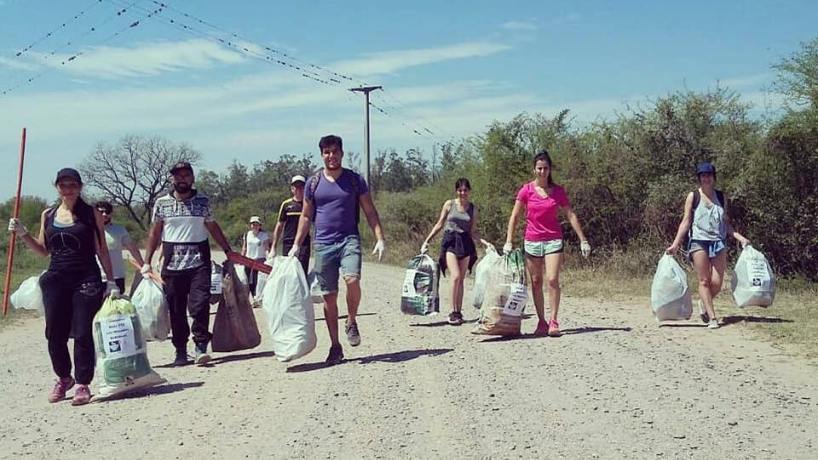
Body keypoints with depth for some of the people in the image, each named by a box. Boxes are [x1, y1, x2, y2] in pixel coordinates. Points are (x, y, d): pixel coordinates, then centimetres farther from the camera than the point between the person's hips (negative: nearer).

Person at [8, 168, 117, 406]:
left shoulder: (91, 214, 1)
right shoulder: (48, 215, 10)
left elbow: (102, 251, 2)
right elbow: (44, 250, 18)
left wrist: (111, 281, -3)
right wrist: (23, 234, 4)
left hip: (86, 280, -3)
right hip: (56, 279, 4)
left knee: (83, 334, -4)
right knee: (54, 334, 7)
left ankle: (82, 384, 7)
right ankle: (63, 378, 28)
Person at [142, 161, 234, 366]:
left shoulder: (203, 201, 7)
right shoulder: (162, 203, 7)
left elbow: (213, 227, 16)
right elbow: (155, 233, 11)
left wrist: (228, 250, 12)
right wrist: (147, 262, 8)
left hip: (199, 262, -1)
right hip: (172, 263, 1)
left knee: (200, 304, -14)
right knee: (176, 309, 3)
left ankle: (200, 346, -7)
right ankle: (180, 351, 12)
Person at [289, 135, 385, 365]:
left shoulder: (355, 180, 5)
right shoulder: (313, 183, 8)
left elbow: (370, 211, 7)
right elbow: (306, 216, 14)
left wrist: (380, 239, -3)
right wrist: (296, 245, 8)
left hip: (349, 240, -2)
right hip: (323, 244, 2)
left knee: (352, 279, -27)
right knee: (329, 296, 3)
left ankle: (351, 323, 0)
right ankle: (335, 346, 14)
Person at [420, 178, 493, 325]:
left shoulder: (473, 209, 8)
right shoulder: (449, 204, 2)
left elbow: (473, 231, 10)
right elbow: (439, 224, 7)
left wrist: (485, 242, -4)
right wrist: (427, 241, 3)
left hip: (465, 243, 3)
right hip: (450, 242, -3)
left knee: (461, 279, 3)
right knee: (456, 276, -17)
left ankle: (458, 312, 11)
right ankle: (454, 312, -10)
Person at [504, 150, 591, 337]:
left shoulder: (558, 191, 2)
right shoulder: (526, 190, -2)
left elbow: (571, 215, 5)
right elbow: (514, 217, 0)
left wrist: (583, 240, 1)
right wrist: (508, 242, -6)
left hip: (553, 240, -1)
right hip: (532, 241, 1)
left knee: (552, 280, -13)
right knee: (536, 282, 5)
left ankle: (553, 322, -5)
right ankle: (541, 322, 13)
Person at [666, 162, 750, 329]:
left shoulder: (721, 197, 13)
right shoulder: (693, 196, 4)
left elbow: (726, 223, 18)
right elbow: (686, 221, 2)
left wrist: (740, 237, 5)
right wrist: (676, 243, -7)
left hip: (718, 242, 3)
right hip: (699, 241, -2)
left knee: (717, 283, -5)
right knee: (704, 281, -4)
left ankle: (703, 302, 24)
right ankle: (712, 317, 1)